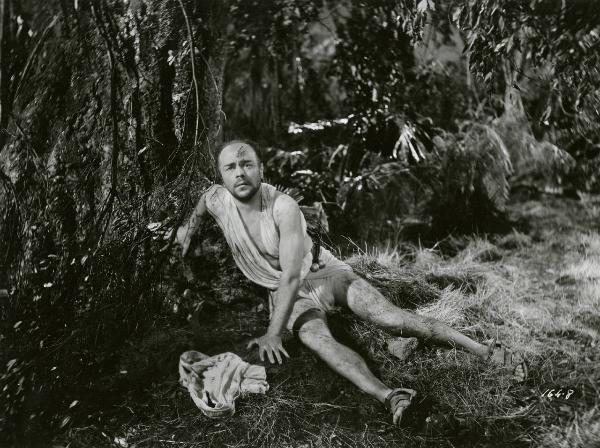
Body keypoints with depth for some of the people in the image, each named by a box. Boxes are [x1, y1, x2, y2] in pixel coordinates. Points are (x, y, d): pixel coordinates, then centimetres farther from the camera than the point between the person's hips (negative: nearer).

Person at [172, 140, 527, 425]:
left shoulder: (283, 207, -26)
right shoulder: (218, 200, -12)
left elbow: (292, 276, -31)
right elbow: (204, 199, 19)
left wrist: (273, 334, -34)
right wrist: (191, 224, 15)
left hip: (323, 271, -2)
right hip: (287, 293, 2)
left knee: (389, 317, -23)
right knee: (314, 338, -33)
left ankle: (487, 352, -22)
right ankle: (389, 397, -55)